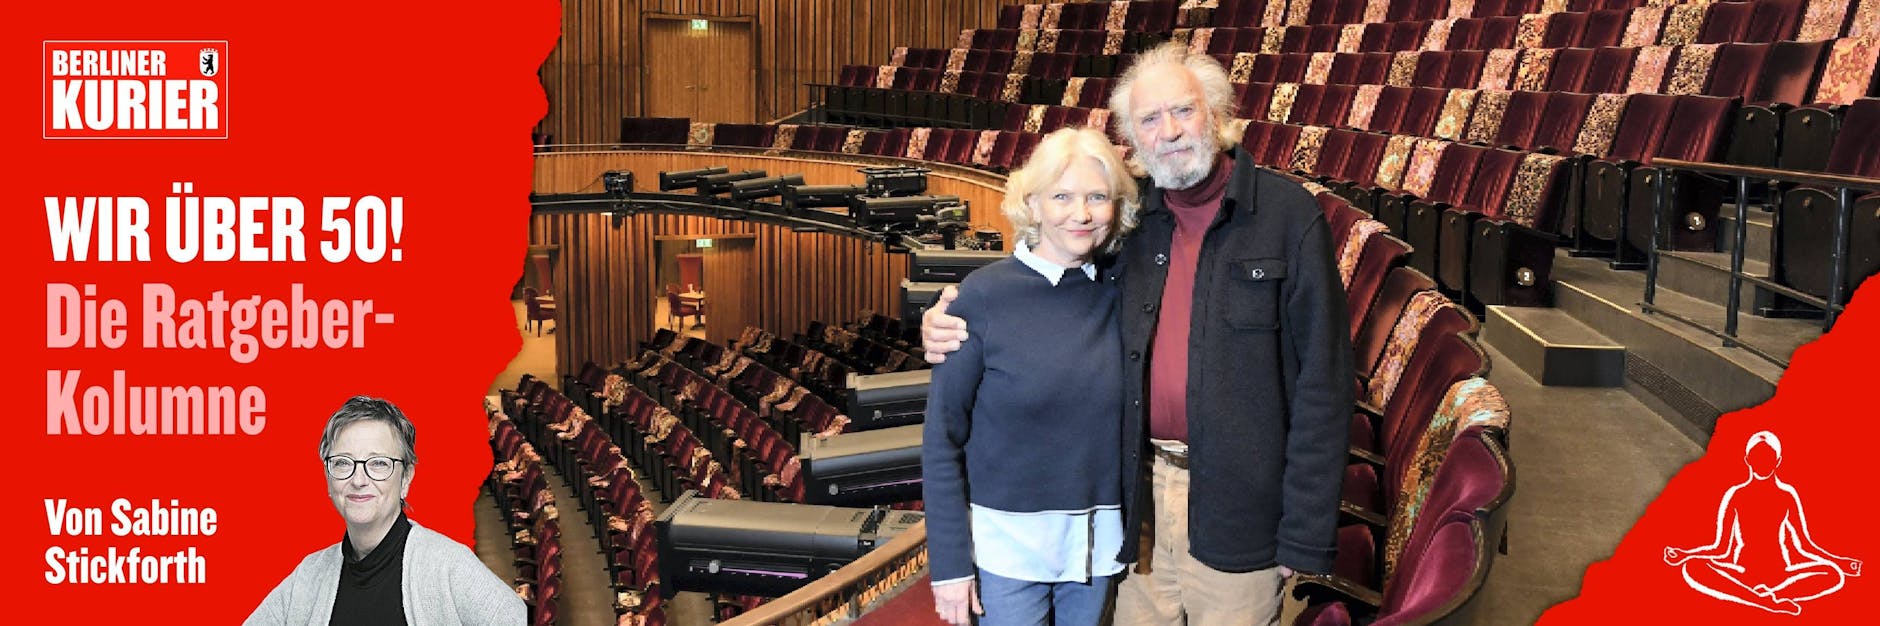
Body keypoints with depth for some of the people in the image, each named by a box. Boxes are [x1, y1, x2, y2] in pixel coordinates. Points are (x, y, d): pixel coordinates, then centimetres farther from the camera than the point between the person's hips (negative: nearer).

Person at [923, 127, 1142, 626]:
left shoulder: (1120, 292, -1)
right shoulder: (984, 295, -11)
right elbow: (942, 438, -8)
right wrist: (949, 561, -9)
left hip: (1100, 545, 3)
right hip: (1007, 543, -3)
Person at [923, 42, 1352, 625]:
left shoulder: (1288, 214, -7)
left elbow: (1322, 380, -9)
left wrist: (1305, 532, -12)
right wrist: (952, 322, -4)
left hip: (1237, 504, -4)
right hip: (1141, 494, 4)